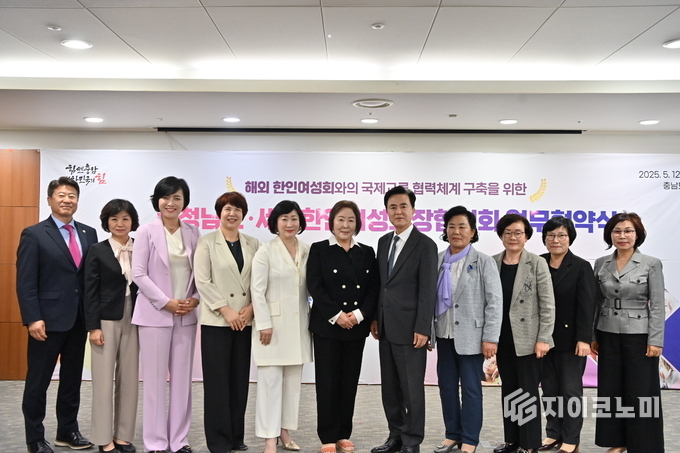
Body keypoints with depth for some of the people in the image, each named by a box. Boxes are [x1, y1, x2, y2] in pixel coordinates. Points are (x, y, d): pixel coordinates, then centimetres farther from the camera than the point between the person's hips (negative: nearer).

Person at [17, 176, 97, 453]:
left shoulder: (89, 234, 8)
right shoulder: (34, 235, -5)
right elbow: (25, 282, -9)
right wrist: (33, 318, -17)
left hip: (79, 319, 5)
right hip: (48, 319, -5)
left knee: (72, 379, 14)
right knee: (38, 381, 7)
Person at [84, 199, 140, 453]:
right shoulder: (97, 251, -1)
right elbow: (90, 292, -5)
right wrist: (93, 326, -11)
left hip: (133, 322, 3)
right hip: (106, 321, -3)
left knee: (129, 380, 7)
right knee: (104, 379, 2)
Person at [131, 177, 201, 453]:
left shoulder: (192, 233, 7)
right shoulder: (146, 232, -3)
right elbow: (139, 274, -7)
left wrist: (196, 298, -9)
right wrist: (165, 302, -13)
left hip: (186, 315, 3)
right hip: (155, 314, -3)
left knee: (182, 378, 8)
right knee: (155, 379, 2)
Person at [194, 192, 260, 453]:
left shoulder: (253, 244, 10)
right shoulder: (207, 242, 1)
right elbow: (202, 281, -7)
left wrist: (251, 307, -9)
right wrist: (226, 310, -13)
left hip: (246, 321, 3)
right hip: (216, 320, -3)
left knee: (240, 380, 8)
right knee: (217, 380, 0)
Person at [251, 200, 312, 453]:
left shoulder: (308, 251, 7)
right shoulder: (266, 251, -5)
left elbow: (312, 288, 10)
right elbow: (257, 290, -8)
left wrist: (313, 320, 6)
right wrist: (264, 324, -13)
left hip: (299, 325, 5)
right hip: (273, 323, -4)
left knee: (293, 381, 10)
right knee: (271, 380, -3)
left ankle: (285, 432, 21)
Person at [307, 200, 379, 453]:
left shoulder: (367, 253, 10)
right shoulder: (319, 249, 0)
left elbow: (374, 289, 4)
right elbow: (315, 287, -8)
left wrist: (359, 314, -11)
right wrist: (336, 315, -16)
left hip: (357, 327, 3)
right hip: (326, 326, -3)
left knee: (350, 382, 8)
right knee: (327, 382, 1)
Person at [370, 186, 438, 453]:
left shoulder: (425, 245, -8)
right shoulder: (383, 242, 12)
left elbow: (428, 290, -12)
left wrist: (422, 329, -16)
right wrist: (375, 318, 11)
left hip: (409, 328, -7)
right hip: (386, 328, 7)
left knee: (412, 388, 2)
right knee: (390, 387, 13)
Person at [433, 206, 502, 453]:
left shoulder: (484, 262, -5)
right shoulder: (438, 260, 6)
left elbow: (495, 301, -8)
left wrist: (490, 338, -13)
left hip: (470, 336, -4)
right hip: (444, 335, 4)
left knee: (470, 389, 4)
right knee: (446, 386, 11)